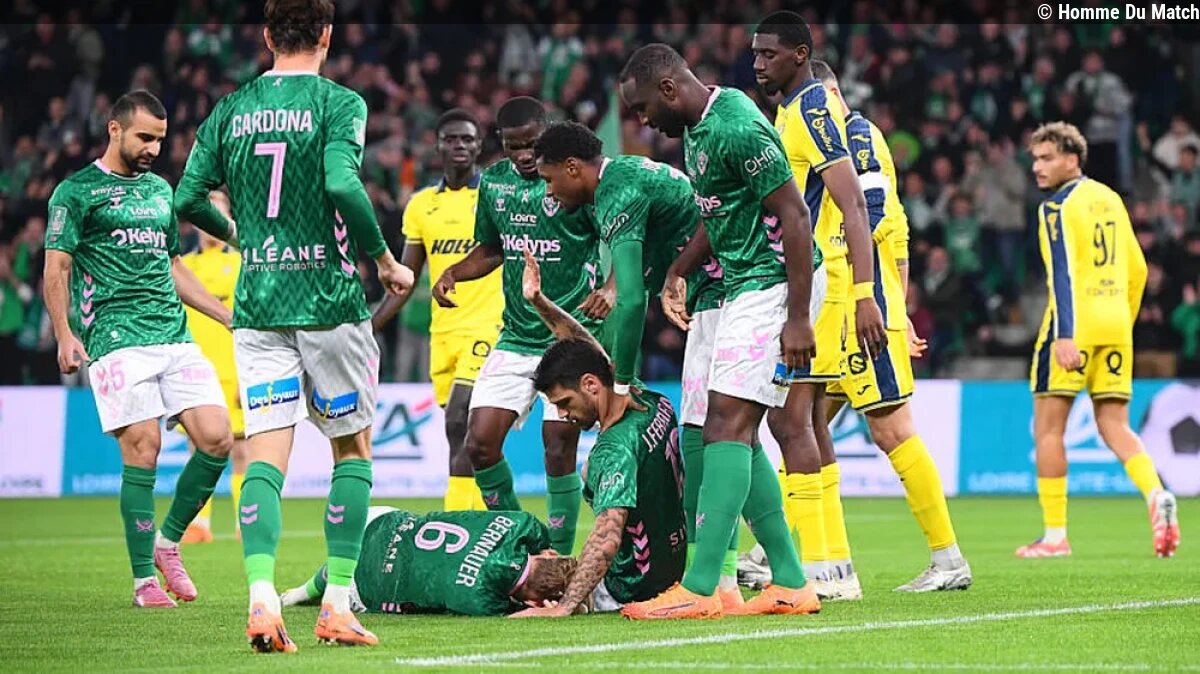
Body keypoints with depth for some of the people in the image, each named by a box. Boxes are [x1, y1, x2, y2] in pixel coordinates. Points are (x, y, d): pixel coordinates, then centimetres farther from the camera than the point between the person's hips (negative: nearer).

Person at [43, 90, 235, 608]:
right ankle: (144, 579, -2)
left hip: (175, 337, 6)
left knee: (217, 438, -7)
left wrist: (228, 316, 26)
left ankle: (168, 541, 12)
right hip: (117, 339, -6)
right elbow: (56, 269, -3)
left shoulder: (160, 189, 21)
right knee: (142, 450, -12)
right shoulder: (77, 192, 2)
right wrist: (64, 335, -17)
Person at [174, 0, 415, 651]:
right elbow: (341, 184, -20)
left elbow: (188, 199, 5)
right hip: (329, 297, -3)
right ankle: (337, 605, 5)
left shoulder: (230, 109, 8)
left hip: (256, 302, 3)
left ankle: (262, 599, -20)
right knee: (352, 447, 11)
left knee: (266, 452, -1)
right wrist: (386, 261, -8)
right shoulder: (338, 103, -5)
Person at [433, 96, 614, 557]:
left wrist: (610, 290, -27)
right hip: (515, 338, 5)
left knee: (559, 449, -8)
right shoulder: (493, 182, 8)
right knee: (479, 444, -3)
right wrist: (453, 273, 3)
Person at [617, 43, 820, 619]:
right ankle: (790, 583, 12)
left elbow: (793, 217, -21)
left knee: (727, 424, -14)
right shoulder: (695, 127, 11)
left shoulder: (737, 130, -20)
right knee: (736, 433, 8)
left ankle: (700, 589, -17)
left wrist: (797, 317, -23)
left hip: (773, 285, -10)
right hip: (743, 286, 10)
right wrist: (678, 269, 17)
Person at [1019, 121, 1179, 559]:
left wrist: (1064, 335, -24)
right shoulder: (1110, 199, 15)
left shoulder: (1058, 206, -7)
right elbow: (1137, 269, 19)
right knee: (1114, 427, 9)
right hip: (1116, 322, 7)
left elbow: (1063, 272, -17)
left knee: (1048, 426, 2)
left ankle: (1055, 535, 1)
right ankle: (1156, 494, -17)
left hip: (1077, 320, -7)